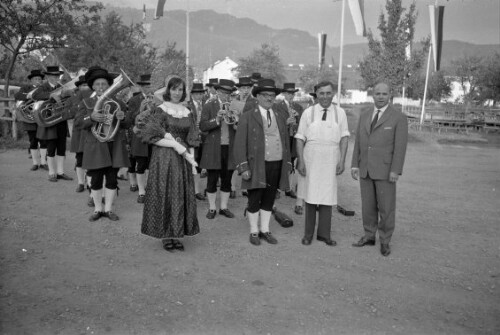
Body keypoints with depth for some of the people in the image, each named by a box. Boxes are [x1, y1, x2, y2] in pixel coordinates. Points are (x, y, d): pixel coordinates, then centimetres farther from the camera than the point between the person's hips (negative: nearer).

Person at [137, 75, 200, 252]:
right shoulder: (160, 111, -4)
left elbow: (192, 141, 9)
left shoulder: (187, 113, 10)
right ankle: (165, 235, 11)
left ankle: (176, 234, 16)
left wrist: (191, 159, -3)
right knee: (164, 195, -1)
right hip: (163, 159, -4)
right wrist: (176, 145, -17)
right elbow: (153, 137, -12)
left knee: (182, 196, 5)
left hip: (182, 160, 5)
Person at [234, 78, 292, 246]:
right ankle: (254, 232, 20)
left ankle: (265, 230, 25)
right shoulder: (247, 117, -1)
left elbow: (286, 142, 16)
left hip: (277, 166, 4)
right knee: (254, 200, 5)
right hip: (256, 166, -4)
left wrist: (287, 164, 10)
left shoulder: (280, 118, 13)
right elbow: (240, 144, -6)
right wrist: (243, 167, -13)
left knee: (269, 200, 12)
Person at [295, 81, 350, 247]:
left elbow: (344, 138, 3)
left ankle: (324, 234, 20)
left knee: (327, 198, 6)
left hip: (331, 160, 1)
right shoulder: (308, 112, -1)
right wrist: (300, 161, -6)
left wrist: (342, 160, -4)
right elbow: (300, 139, 0)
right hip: (311, 159, -1)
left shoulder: (340, 112, 2)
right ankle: (308, 234, 19)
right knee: (310, 197, 6)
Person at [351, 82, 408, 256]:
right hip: (365, 169, 4)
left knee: (386, 207, 3)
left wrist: (396, 171, -15)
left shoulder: (399, 117, -6)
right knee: (368, 205, 11)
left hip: (385, 170, -4)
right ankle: (369, 236, 25)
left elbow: (400, 146, -10)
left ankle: (385, 241, 17)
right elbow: (358, 141, 9)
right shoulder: (364, 114, 9)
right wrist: (355, 164, 5)